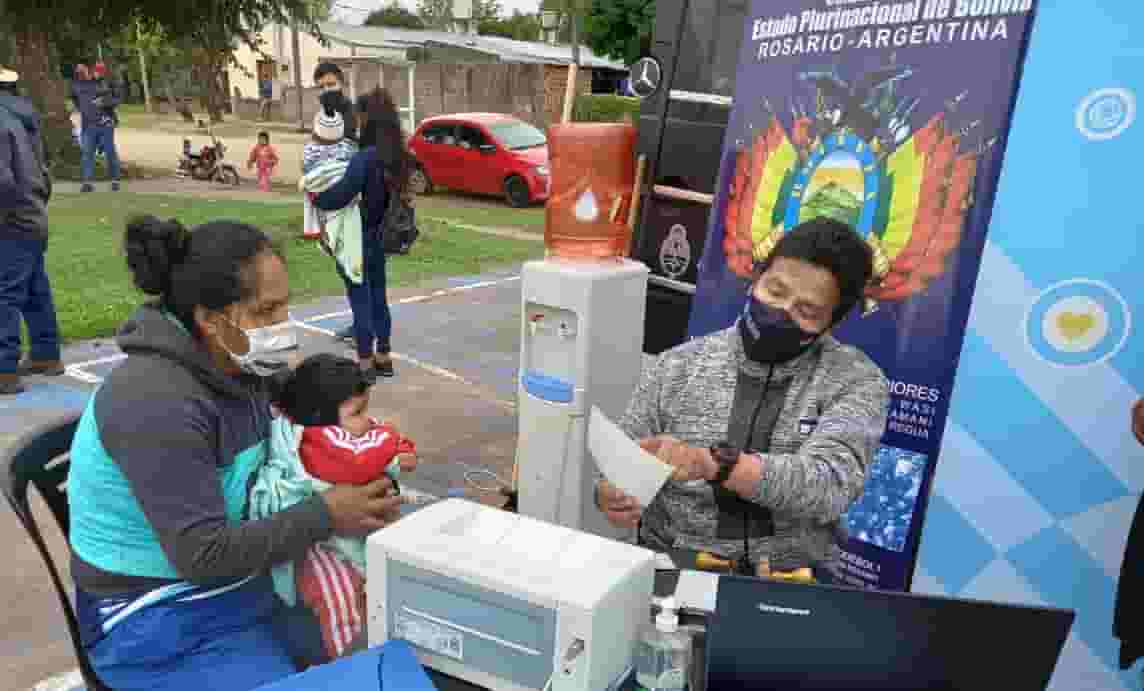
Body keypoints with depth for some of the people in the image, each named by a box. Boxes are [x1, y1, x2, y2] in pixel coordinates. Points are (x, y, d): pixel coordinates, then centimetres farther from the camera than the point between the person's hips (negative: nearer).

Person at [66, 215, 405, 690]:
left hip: (245, 578, 7)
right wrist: (326, 517, -27)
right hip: (160, 622, -7)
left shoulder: (246, 367, -4)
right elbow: (203, 554, -29)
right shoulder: (157, 402, -28)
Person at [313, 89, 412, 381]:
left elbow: (341, 195, -26)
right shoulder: (397, 156, 1)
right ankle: (383, 358, 27)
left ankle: (365, 364, 12)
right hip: (379, 237, 7)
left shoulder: (366, 158, -24)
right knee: (378, 296, 18)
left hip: (358, 239, -7)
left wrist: (315, 197, -9)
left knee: (360, 300, 4)